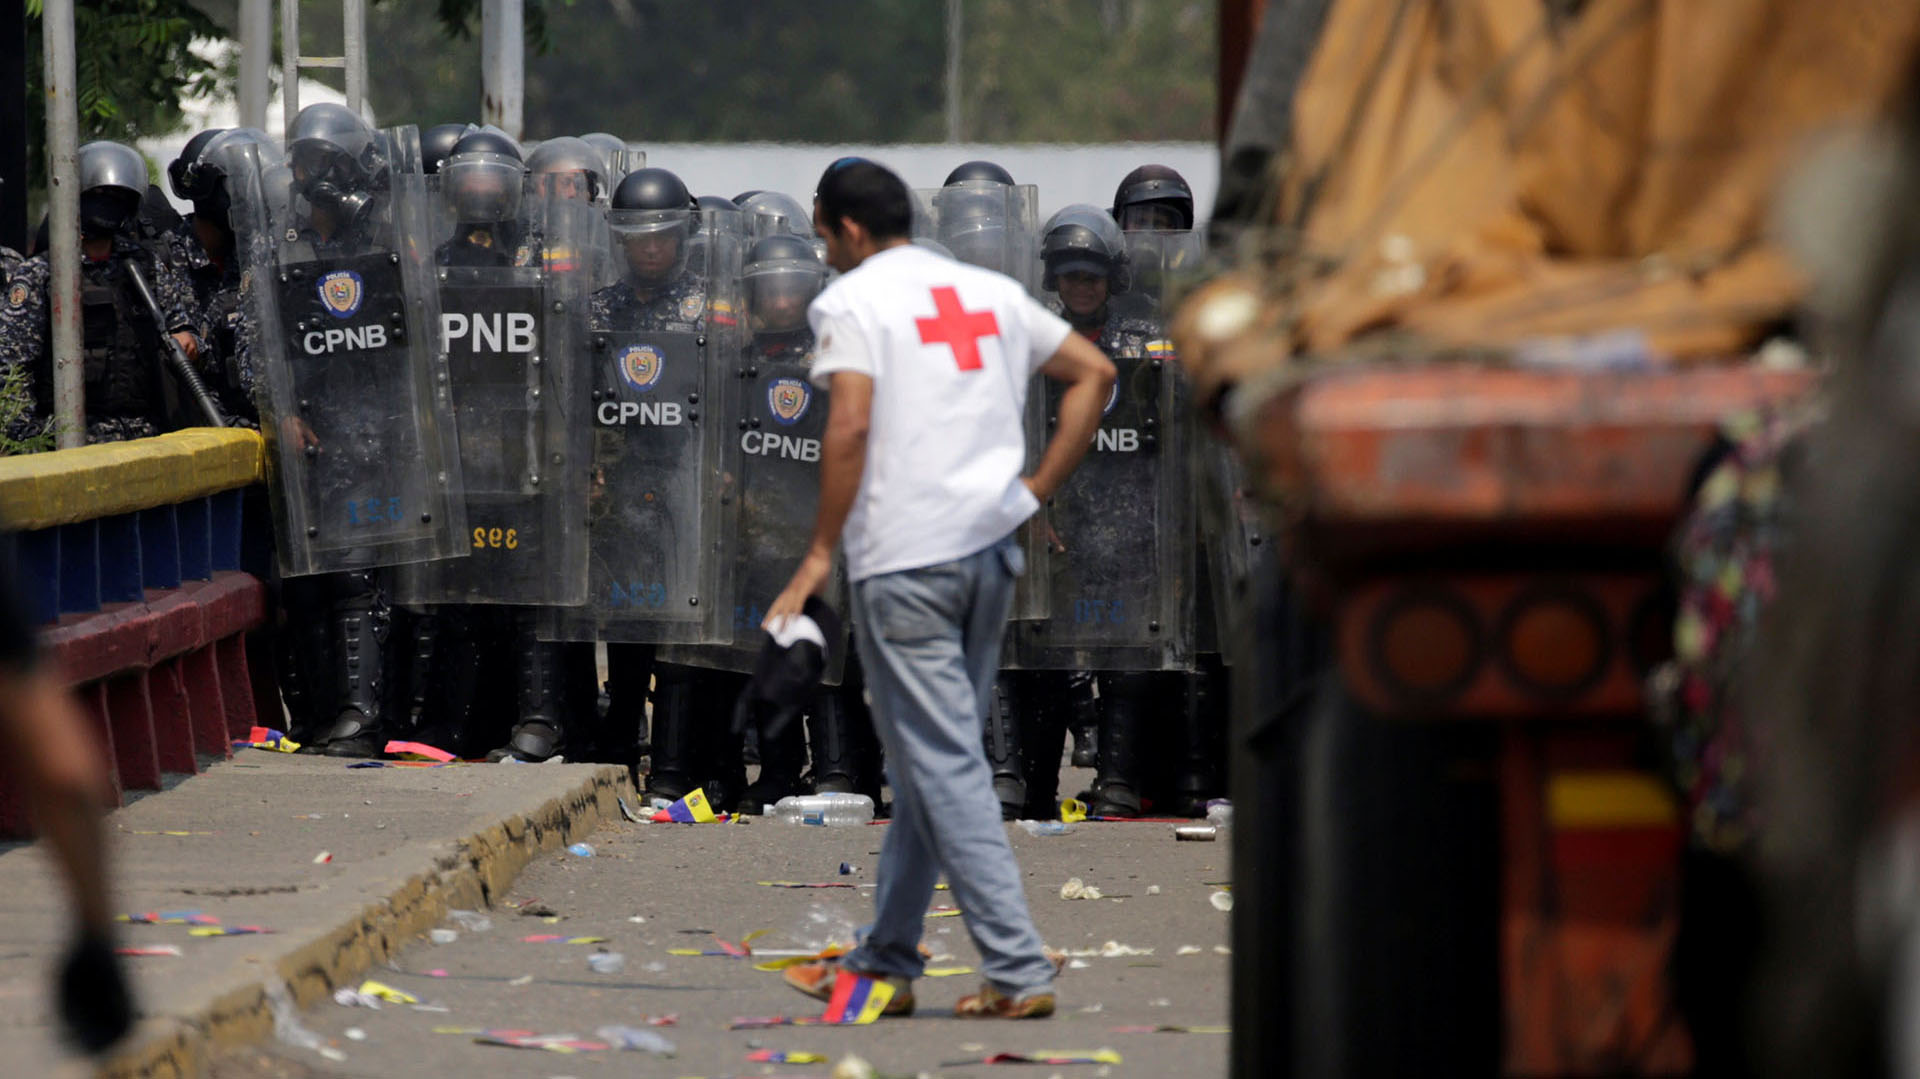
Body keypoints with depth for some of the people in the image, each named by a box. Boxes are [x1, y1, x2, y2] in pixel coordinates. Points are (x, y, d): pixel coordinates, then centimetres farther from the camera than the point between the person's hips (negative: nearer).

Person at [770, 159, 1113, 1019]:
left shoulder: (852, 298, -3)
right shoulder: (993, 293, 16)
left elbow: (851, 425, -16)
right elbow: (1095, 373, 18)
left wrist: (819, 553, -11)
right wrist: (1040, 487, 16)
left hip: (903, 557, -7)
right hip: (992, 546, 7)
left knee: (942, 768, -7)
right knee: (929, 762, 16)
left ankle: (1017, 969, -14)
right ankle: (885, 963, 24)